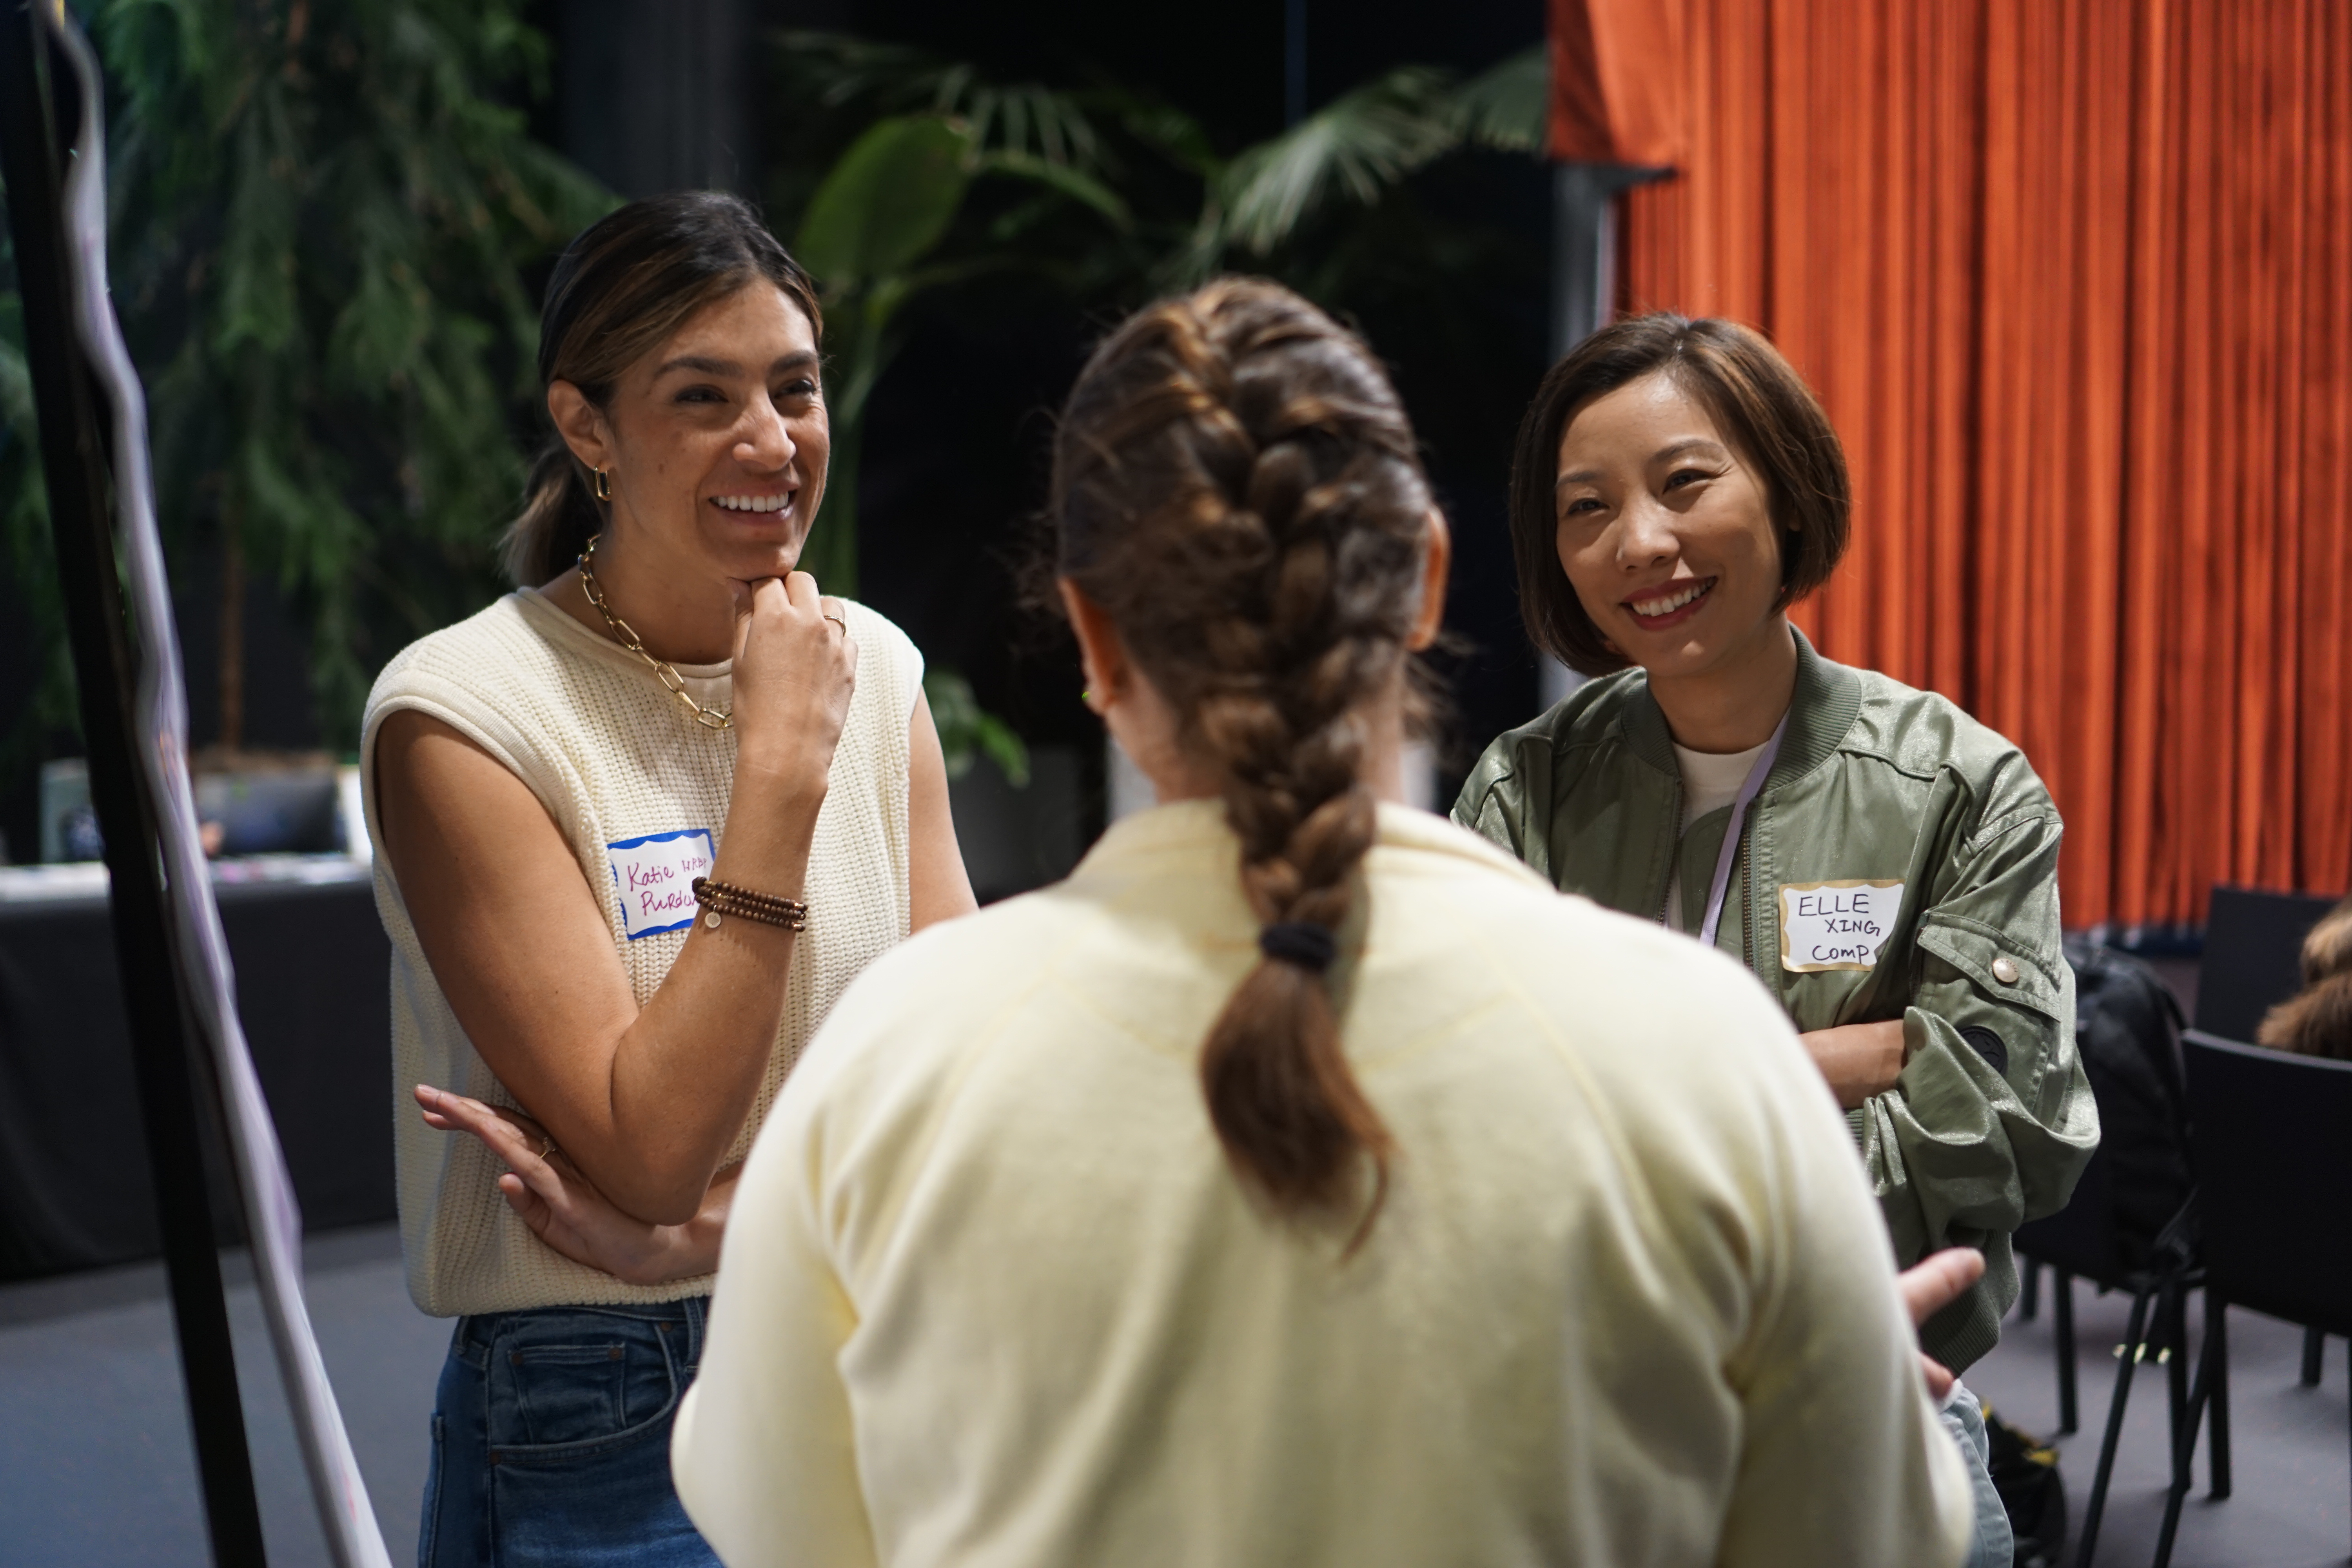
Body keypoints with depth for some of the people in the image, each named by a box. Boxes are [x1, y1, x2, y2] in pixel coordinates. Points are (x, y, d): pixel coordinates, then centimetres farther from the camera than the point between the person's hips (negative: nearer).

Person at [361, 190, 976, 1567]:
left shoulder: (874, 668, 1)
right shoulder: (464, 716, -15)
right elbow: (652, 1151, -21)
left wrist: (723, 1217, -17)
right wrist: (783, 767, -22)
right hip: (606, 1450, -4)